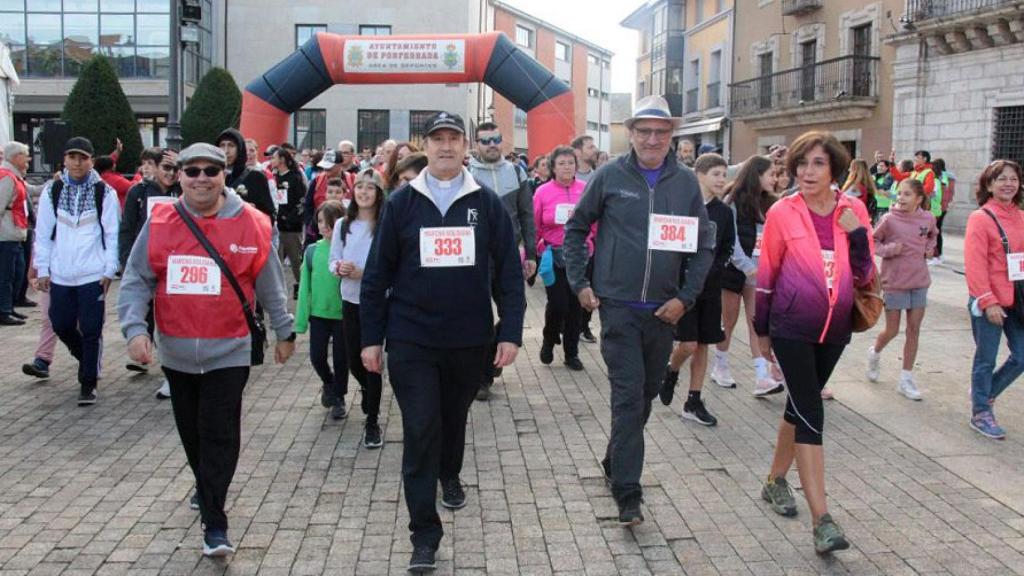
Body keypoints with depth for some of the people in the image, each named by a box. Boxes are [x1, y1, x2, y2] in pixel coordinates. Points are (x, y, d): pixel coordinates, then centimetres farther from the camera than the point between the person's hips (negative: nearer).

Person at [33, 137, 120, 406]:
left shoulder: (104, 192, -2)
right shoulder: (52, 191, 5)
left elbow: (112, 234, -1)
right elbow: (43, 233, 8)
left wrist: (110, 270, -6)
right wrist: (42, 269, 4)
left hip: (93, 274, -3)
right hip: (60, 274, 3)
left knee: (91, 331, 0)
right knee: (61, 325, 10)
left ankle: (88, 383, 11)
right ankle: (87, 360, 37)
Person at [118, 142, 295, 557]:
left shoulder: (250, 224, -5)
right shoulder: (159, 223, -1)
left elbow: (270, 285, 4)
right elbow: (136, 281, 1)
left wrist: (284, 332, 10)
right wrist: (135, 328, -12)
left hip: (228, 351, -3)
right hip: (176, 351, 3)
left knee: (219, 434, -6)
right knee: (191, 430, 19)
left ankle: (215, 524, 0)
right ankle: (205, 486, 45)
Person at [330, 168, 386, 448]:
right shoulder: (342, 225, 3)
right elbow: (333, 259, 9)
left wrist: (363, 273, -22)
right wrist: (339, 268, -13)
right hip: (350, 301, 5)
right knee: (354, 361, 15)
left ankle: (372, 422, 14)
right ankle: (369, 392, 48)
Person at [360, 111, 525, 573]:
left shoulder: (487, 204, 1)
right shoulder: (401, 203, 0)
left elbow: (509, 271, 1)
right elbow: (377, 273, 1)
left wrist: (511, 332, -4)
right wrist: (371, 337, -1)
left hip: (470, 339, 2)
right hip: (411, 340, -1)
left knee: (455, 418, 20)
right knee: (420, 432, -4)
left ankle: (449, 475, 50)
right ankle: (424, 534, 3)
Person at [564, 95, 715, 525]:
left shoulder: (686, 182, 3)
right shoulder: (610, 176, -3)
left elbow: (704, 245, 7)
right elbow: (576, 228, 7)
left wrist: (685, 297, -2)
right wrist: (579, 283, 0)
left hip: (663, 310, 4)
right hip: (618, 306, -3)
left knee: (647, 393, 15)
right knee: (628, 395, -8)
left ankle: (616, 461, 37)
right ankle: (628, 493, -3)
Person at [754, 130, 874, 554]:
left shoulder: (853, 210, -1)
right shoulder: (782, 212, -8)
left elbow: (864, 277, 1)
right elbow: (766, 273, 1)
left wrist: (857, 234, -15)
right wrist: (761, 329, 8)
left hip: (835, 328, 4)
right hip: (791, 328, -4)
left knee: (800, 406, 18)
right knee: (811, 414, -10)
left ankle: (776, 481, 38)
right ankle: (822, 520, -10)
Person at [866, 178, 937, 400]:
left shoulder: (928, 218, -1)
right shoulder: (890, 219, -13)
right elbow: (872, 241, -3)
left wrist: (930, 247, 3)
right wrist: (888, 250, -20)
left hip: (919, 281, 4)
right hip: (894, 282, -3)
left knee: (914, 329, 6)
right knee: (892, 331, 4)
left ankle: (906, 379, 16)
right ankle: (875, 353, 38)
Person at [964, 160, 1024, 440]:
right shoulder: (980, 218, -11)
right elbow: (975, 265, -15)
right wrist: (988, 302, -18)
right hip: (988, 303, -6)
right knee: (986, 359, 6)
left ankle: (986, 393, 32)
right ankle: (980, 413, 21)